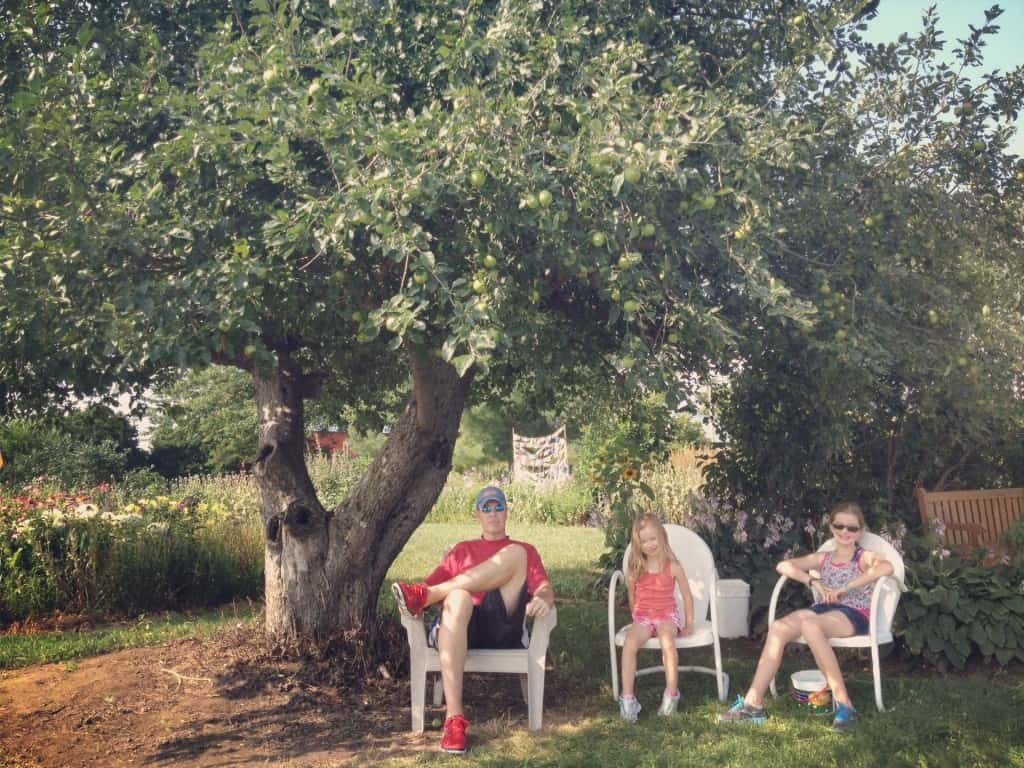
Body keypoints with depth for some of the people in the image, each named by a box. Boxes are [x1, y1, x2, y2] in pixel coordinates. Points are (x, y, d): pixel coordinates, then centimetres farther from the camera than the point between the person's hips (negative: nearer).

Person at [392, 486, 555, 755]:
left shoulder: (525, 550, 28)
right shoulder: (461, 550, 32)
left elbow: (545, 589, 12)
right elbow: (433, 582, 19)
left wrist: (542, 599, -14)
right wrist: (420, 590, -6)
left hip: (503, 626, 0)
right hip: (465, 625, 1)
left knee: (515, 555, -21)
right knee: (457, 597, -38)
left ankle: (424, 596, -27)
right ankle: (454, 718, -45)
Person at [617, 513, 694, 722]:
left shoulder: (672, 566, -5)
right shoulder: (635, 568, 2)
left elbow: (687, 596, 3)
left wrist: (689, 623, 3)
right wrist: (637, 617, 12)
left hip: (667, 615, -2)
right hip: (643, 617, 2)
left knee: (667, 641, -36)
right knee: (629, 643, -29)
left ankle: (671, 694, -22)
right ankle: (627, 697, -26)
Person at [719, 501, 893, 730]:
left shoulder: (864, 557, 8)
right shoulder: (823, 559, 20)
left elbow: (887, 567, -18)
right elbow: (783, 566, 10)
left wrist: (845, 588, -20)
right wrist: (815, 582, -6)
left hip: (854, 614, -5)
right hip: (824, 610, 5)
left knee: (809, 625, -37)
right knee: (778, 627, -25)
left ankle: (843, 702, -31)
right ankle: (753, 703, -26)